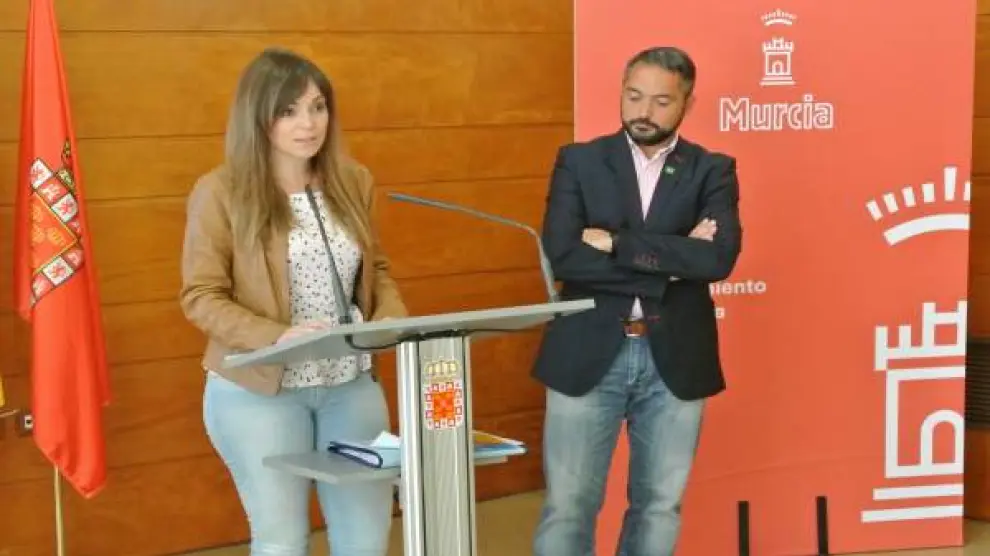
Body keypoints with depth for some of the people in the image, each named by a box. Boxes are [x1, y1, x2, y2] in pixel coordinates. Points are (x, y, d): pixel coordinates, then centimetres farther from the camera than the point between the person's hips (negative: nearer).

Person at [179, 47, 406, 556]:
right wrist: (276, 337, -24)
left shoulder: (353, 181, 5)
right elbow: (201, 297, -10)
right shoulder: (220, 192, -10)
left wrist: (393, 321, -8)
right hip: (258, 391, -4)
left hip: (352, 385, 4)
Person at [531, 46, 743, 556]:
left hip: (676, 360, 1)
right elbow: (561, 256, -12)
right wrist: (667, 262, -14)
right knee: (568, 505, 3)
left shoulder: (712, 171, 3)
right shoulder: (579, 162, 2)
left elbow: (719, 257, -14)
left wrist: (617, 243, -15)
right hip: (588, 355, -1)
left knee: (659, 504, 12)